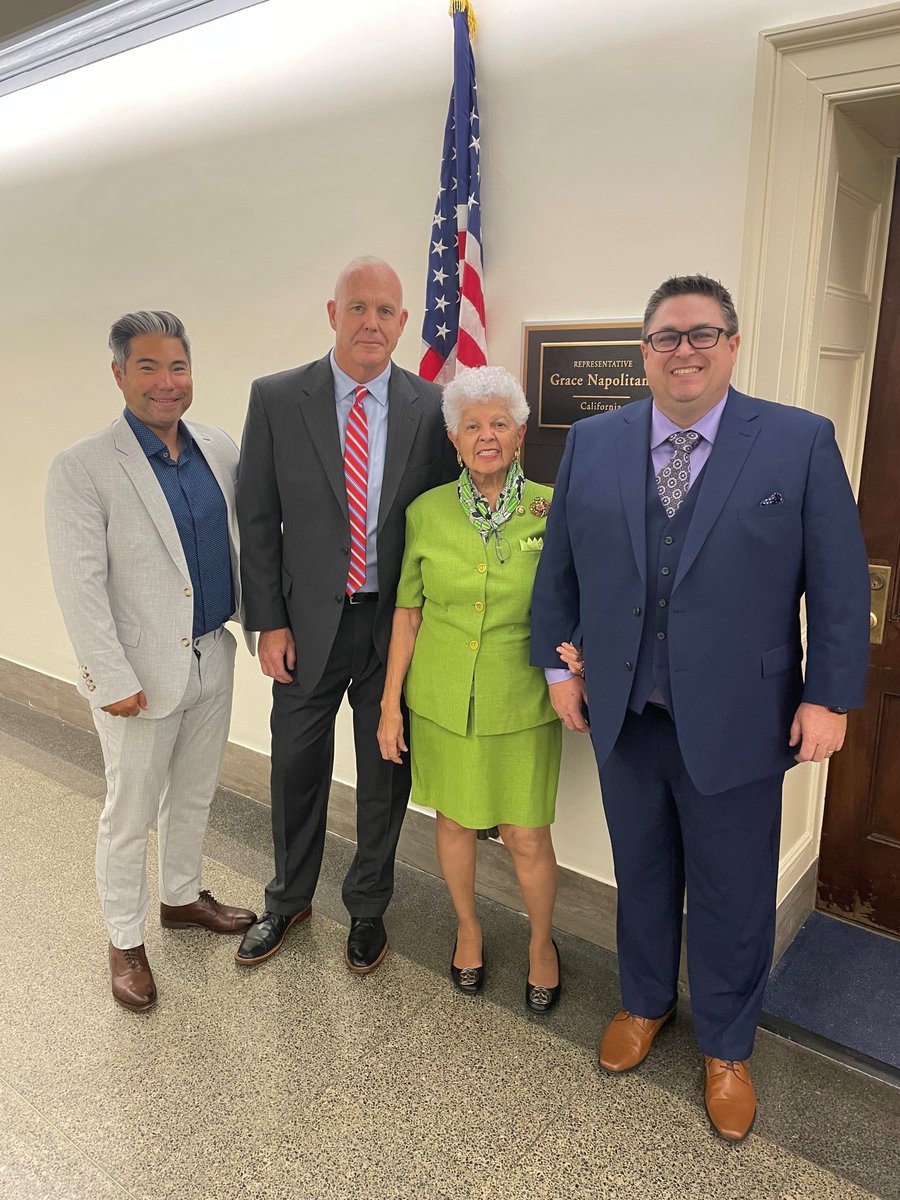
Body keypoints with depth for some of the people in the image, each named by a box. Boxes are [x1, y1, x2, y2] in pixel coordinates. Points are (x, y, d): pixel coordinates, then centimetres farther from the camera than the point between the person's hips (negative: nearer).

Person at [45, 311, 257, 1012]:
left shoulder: (220, 450, 2)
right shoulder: (82, 469, -14)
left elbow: (245, 545, 8)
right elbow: (79, 586, -15)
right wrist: (113, 679, -16)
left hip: (213, 660, 5)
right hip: (141, 675, -5)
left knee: (194, 795, 22)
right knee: (130, 816, 11)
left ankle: (183, 896, 45)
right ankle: (126, 942, 31)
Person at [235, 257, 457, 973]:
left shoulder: (432, 408, -3)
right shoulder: (276, 400, -4)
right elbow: (257, 520, -2)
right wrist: (269, 622, -5)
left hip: (397, 625, 0)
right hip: (308, 622, 0)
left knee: (386, 773, 14)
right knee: (297, 768, 16)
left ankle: (369, 907, 37)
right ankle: (290, 899, 41)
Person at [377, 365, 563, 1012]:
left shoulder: (552, 509, -7)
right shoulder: (426, 512, -4)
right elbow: (407, 612, 2)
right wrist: (390, 703, 2)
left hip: (522, 703, -1)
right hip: (441, 700, 2)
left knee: (527, 837, 6)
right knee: (454, 820, 17)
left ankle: (542, 942, 35)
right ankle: (469, 928, 43)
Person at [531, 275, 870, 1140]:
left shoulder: (801, 442, -7)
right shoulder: (592, 442, 1)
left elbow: (840, 583, -5)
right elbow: (558, 566, 7)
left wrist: (829, 696, -7)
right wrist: (557, 662, 5)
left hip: (737, 722, -2)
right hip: (623, 714, 3)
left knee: (733, 897, 14)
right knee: (641, 874, 21)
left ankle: (727, 1047, 40)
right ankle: (644, 1003, 47)